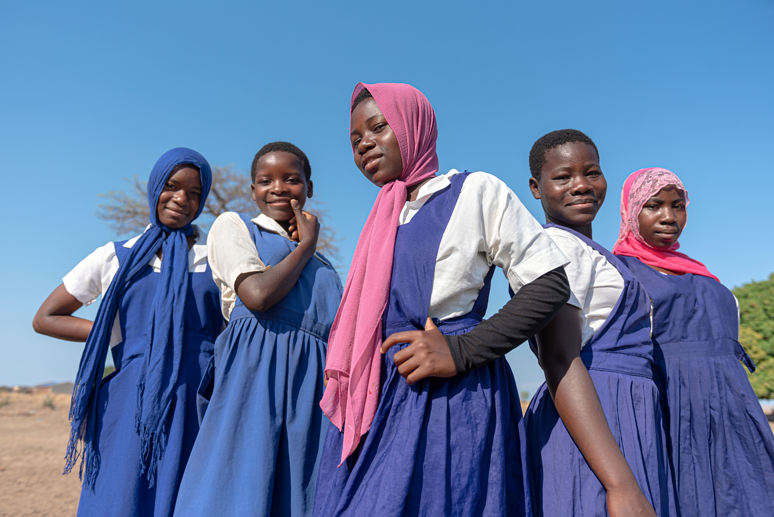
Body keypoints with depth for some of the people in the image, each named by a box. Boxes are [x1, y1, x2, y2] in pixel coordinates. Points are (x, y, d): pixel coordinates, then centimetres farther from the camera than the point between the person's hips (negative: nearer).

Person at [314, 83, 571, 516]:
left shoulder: (476, 191, -1)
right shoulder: (381, 221, 17)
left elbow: (550, 284, -8)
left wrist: (460, 352, -15)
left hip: (450, 400, -5)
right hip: (372, 402, 6)